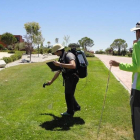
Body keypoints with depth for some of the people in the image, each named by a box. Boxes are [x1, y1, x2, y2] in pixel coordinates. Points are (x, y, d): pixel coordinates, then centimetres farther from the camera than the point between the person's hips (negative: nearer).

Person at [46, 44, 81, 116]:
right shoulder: (61, 58, 13)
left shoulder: (69, 55, -15)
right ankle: (76, 107, 38)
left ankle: (70, 112, 19)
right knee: (69, 94, 20)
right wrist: (51, 81, 23)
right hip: (68, 79, 9)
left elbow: (73, 66, -33)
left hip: (72, 78, -9)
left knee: (68, 95, 3)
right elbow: (58, 72, 20)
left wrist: (60, 64, -29)